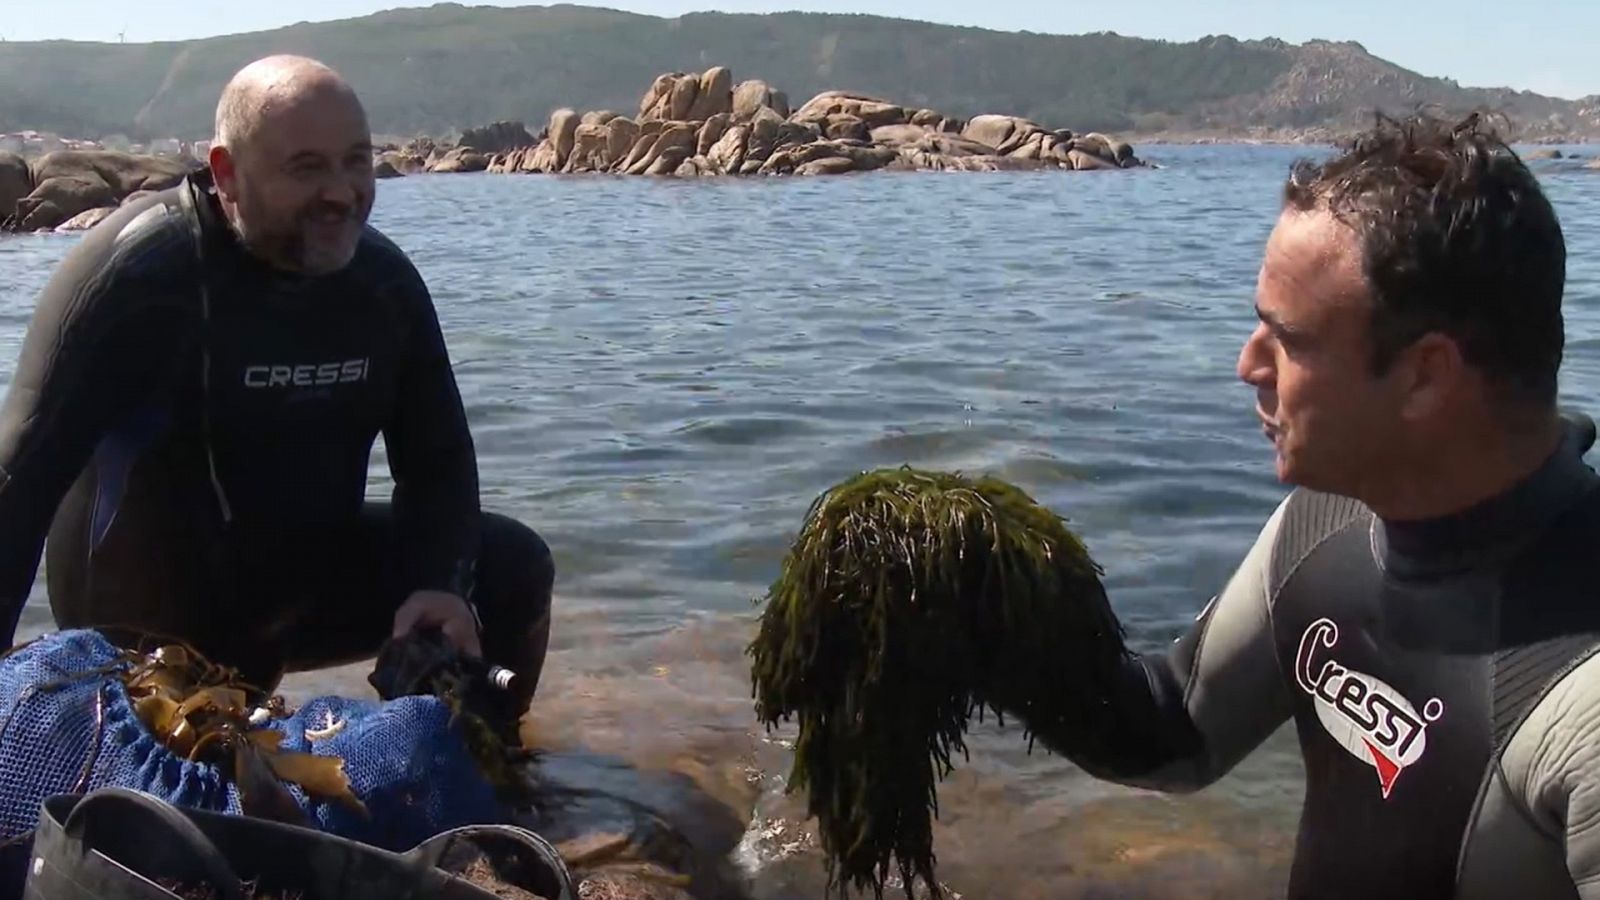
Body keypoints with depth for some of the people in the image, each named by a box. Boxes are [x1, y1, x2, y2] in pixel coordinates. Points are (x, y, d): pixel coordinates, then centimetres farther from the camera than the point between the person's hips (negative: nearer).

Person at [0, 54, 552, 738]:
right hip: (149, 615, -5)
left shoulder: (384, 279, -6)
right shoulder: (135, 272, -22)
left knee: (513, 567, -4)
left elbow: (437, 456, -2)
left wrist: (440, 584, -21)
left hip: (304, 573, 5)